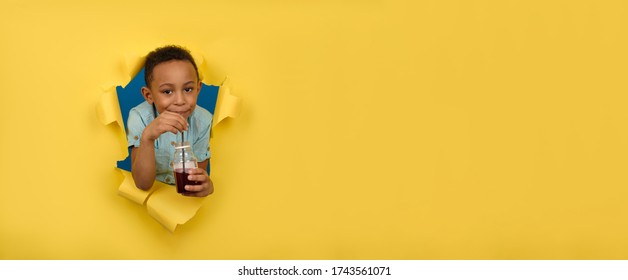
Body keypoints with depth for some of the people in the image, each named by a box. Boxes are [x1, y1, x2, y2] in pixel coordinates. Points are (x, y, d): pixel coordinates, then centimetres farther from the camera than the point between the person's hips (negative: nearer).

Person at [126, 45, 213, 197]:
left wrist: (205, 183, -31)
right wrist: (147, 137, -36)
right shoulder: (139, 117, -17)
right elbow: (143, 184, -20)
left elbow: (200, 171, -6)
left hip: (186, 195, 1)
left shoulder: (203, 121, -13)